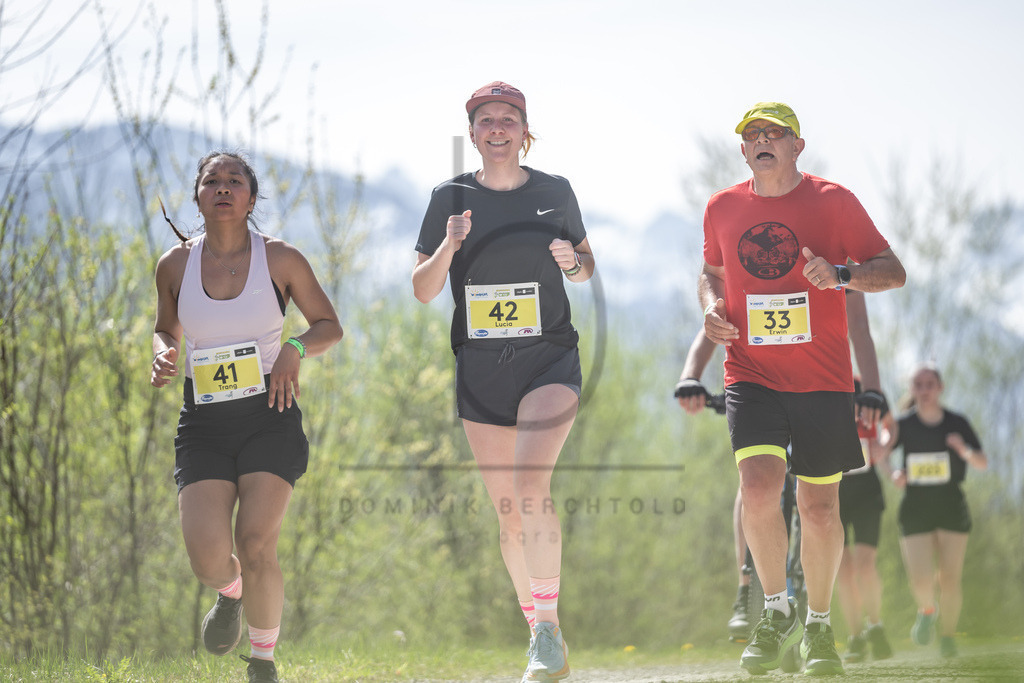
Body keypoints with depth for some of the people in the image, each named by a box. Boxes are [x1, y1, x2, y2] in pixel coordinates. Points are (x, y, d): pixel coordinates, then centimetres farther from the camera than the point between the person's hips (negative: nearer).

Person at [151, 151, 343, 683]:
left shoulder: (280, 259, 0)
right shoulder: (175, 265, 5)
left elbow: (329, 325, 9)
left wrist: (295, 349, -12)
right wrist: (163, 355, -2)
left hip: (269, 420, -2)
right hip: (204, 425, 2)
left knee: (256, 545, -17)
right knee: (207, 558, -14)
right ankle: (231, 591, 26)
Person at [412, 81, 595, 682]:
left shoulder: (554, 192, 3)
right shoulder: (451, 198, 4)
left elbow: (588, 266, 16)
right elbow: (422, 290, 4)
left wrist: (574, 263, -7)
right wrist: (449, 247, -15)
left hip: (549, 358, -2)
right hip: (480, 368, 2)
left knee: (531, 485, -24)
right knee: (508, 512, 6)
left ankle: (550, 626, -20)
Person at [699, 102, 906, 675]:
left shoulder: (833, 201, -3)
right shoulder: (723, 208, 6)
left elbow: (894, 272, -3)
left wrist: (840, 274, -22)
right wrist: (712, 306, 2)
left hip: (823, 380, -1)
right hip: (751, 375, 1)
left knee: (819, 506, 2)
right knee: (759, 484, -20)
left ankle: (820, 625, 23)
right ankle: (778, 612, -2)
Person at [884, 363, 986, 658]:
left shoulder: (957, 423, -3)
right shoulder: (904, 424, -3)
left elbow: (982, 463, 0)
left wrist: (965, 451, -21)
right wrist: (895, 473, -13)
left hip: (951, 504, 0)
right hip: (915, 505, 0)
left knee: (950, 579, -3)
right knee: (920, 580, -11)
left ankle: (948, 635, 18)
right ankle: (927, 611, 24)